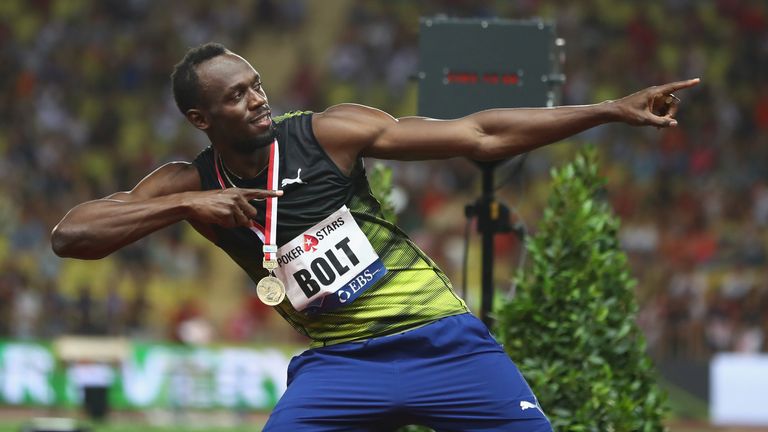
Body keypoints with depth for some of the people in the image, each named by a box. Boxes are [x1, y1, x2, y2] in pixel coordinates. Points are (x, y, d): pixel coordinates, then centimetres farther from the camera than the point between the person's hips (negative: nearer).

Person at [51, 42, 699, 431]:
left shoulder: (326, 134, -8)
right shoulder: (190, 186, -1)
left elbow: (479, 137, -8)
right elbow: (70, 234, -10)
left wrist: (611, 111, -13)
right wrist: (188, 206, -22)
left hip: (441, 337, -1)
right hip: (338, 362, 1)